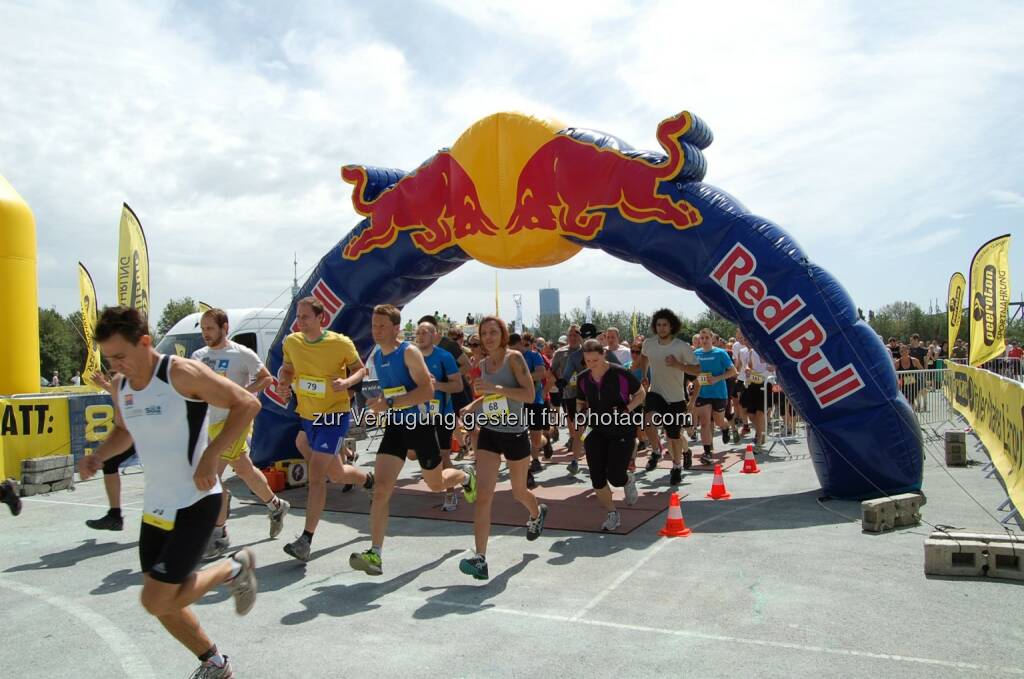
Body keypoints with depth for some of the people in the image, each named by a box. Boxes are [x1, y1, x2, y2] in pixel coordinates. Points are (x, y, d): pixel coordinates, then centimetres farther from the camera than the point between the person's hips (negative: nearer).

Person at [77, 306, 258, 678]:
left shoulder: (181, 373, -18)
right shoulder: (121, 386, 4)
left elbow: (247, 403, -19)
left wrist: (210, 455, -24)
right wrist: (98, 456, 3)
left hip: (195, 503, -8)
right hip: (155, 506, 8)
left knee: (156, 601, -10)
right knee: (163, 604, 13)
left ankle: (233, 568, 13)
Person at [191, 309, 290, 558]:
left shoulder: (242, 354, -10)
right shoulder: (198, 356, 9)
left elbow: (266, 378, -5)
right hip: (212, 422, 7)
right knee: (244, 470, 18)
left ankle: (219, 535, -3)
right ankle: (276, 506, 39)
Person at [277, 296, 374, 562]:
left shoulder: (341, 343, -15)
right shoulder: (291, 342, -2)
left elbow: (360, 369, -1)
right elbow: (287, 368, 15)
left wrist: (347, 382, -21)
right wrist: (283, 384, -7)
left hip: (334, 415, -6)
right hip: (307, 415, 6)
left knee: (316, 475, -13)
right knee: (335, 474, 18)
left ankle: (306, 541, -6)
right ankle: (369, 479, 51)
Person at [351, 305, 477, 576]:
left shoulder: (409, 352, -15)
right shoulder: (377, 357, 7)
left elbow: (427, 391, -25)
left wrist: (389, 403, -30)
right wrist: (380, 404, 9)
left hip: (420, 425, -5)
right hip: (394, 427, 5)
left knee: (436, 484, 15)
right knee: (380, 488, -11)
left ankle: (466, 477, 50)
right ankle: (375, 554, -10)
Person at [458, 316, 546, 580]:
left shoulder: (514, 358, -11)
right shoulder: (483, 364, 7)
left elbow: (529, 394, -20)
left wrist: (496, 388, -28)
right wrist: (470, 408, 7)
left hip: (515, 433, -4)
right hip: (489, 433, 4)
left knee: (519, 491, 17)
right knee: (483, 493, -12)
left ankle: (537, 513, 53)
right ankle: (480, 559, -14)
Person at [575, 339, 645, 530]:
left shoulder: (621, 374, -16)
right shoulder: (583, 379, -2)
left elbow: (641, 393, -2)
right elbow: (580, 402, 15)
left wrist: (627, 409, -17)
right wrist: (582, 411, -8)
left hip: (623, 431, -4)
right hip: (597, 432, 4)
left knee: (615, 477, -9)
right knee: (597, 478, -3)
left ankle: (628, 480, 30)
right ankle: (612, 515, 19)